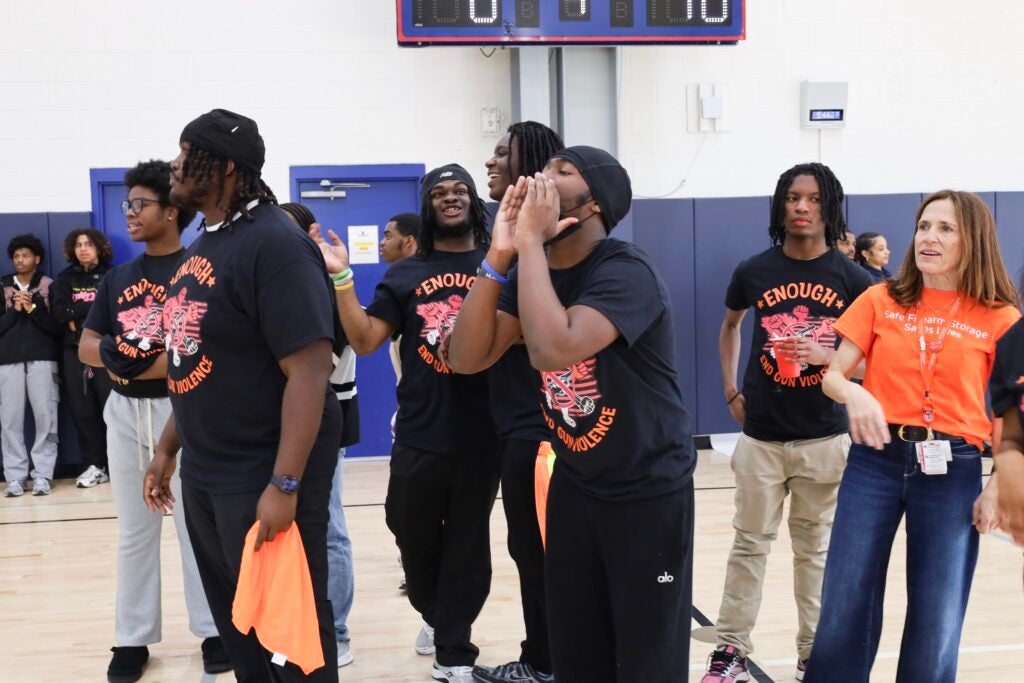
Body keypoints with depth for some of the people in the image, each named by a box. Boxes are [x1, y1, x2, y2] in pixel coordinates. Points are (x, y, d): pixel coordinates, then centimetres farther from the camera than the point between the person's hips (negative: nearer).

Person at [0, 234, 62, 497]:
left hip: (43, 359, -2)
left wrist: (33, 309, -10)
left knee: (45, 417, -6)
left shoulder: (50, 287, 7)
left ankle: (42, 475, -1)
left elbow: (58, 327, 0)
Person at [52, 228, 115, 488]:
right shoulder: (65, 278, 13)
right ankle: (95, 465, 11)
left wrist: (77, 316, -8)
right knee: (82, 410, 4)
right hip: (75, 351, 3)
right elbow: (59, 312, -1)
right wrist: (93, 309, -8)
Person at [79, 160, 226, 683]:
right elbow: (86, 347, 8)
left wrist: (135, 364, -17)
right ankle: (132, 639, 22)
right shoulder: (118, 278, 12)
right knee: (133, 531, 13)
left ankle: (213, 630, 16)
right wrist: (115, 354, -14)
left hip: (182, 410, -6)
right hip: (124, 411, 6)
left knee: (196, 525, 3)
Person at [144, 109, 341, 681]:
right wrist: (169, 448, 18)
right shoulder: (202, 247, 10)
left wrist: (285, 484, -26)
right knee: (235, 623, 21)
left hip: (263, 479, -9)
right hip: (203, 474, 9)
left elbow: (310, 369, -24)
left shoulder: (275, 244, -18)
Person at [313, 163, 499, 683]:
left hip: (480, 435, -1)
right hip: (419, 435, 2)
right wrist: (341, 278, -12)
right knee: (414, 536, 14)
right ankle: (437, 617, 43)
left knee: (467, 545, 8)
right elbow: (364, 340, -3)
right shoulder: (404, 275, 6)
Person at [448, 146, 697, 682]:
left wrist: (529, 242, -29)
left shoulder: (624, 270, -22)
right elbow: (466, 358, -9)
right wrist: (500, 255, -17)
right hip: (574, 482, 7)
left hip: (648, 490, -6)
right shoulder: (531, 270, 1)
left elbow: (553, 350, -38)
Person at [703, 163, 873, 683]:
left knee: (815, 547, 11)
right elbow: (729, 327, 18)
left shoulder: (850, 278, -4)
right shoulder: (753, 272, -1)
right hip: (761, 435, 1)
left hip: (824, 436, 0)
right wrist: (731, 392, 10)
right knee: (749, 543, 9)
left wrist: (829, 356, -18)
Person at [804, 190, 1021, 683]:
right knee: (844, 610, 4)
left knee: (936, 622, 6)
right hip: (875, 460, 1)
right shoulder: (880, 301, 4)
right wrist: (854, 394, -19)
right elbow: (833, 376, 4)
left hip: (953, 470, -1)